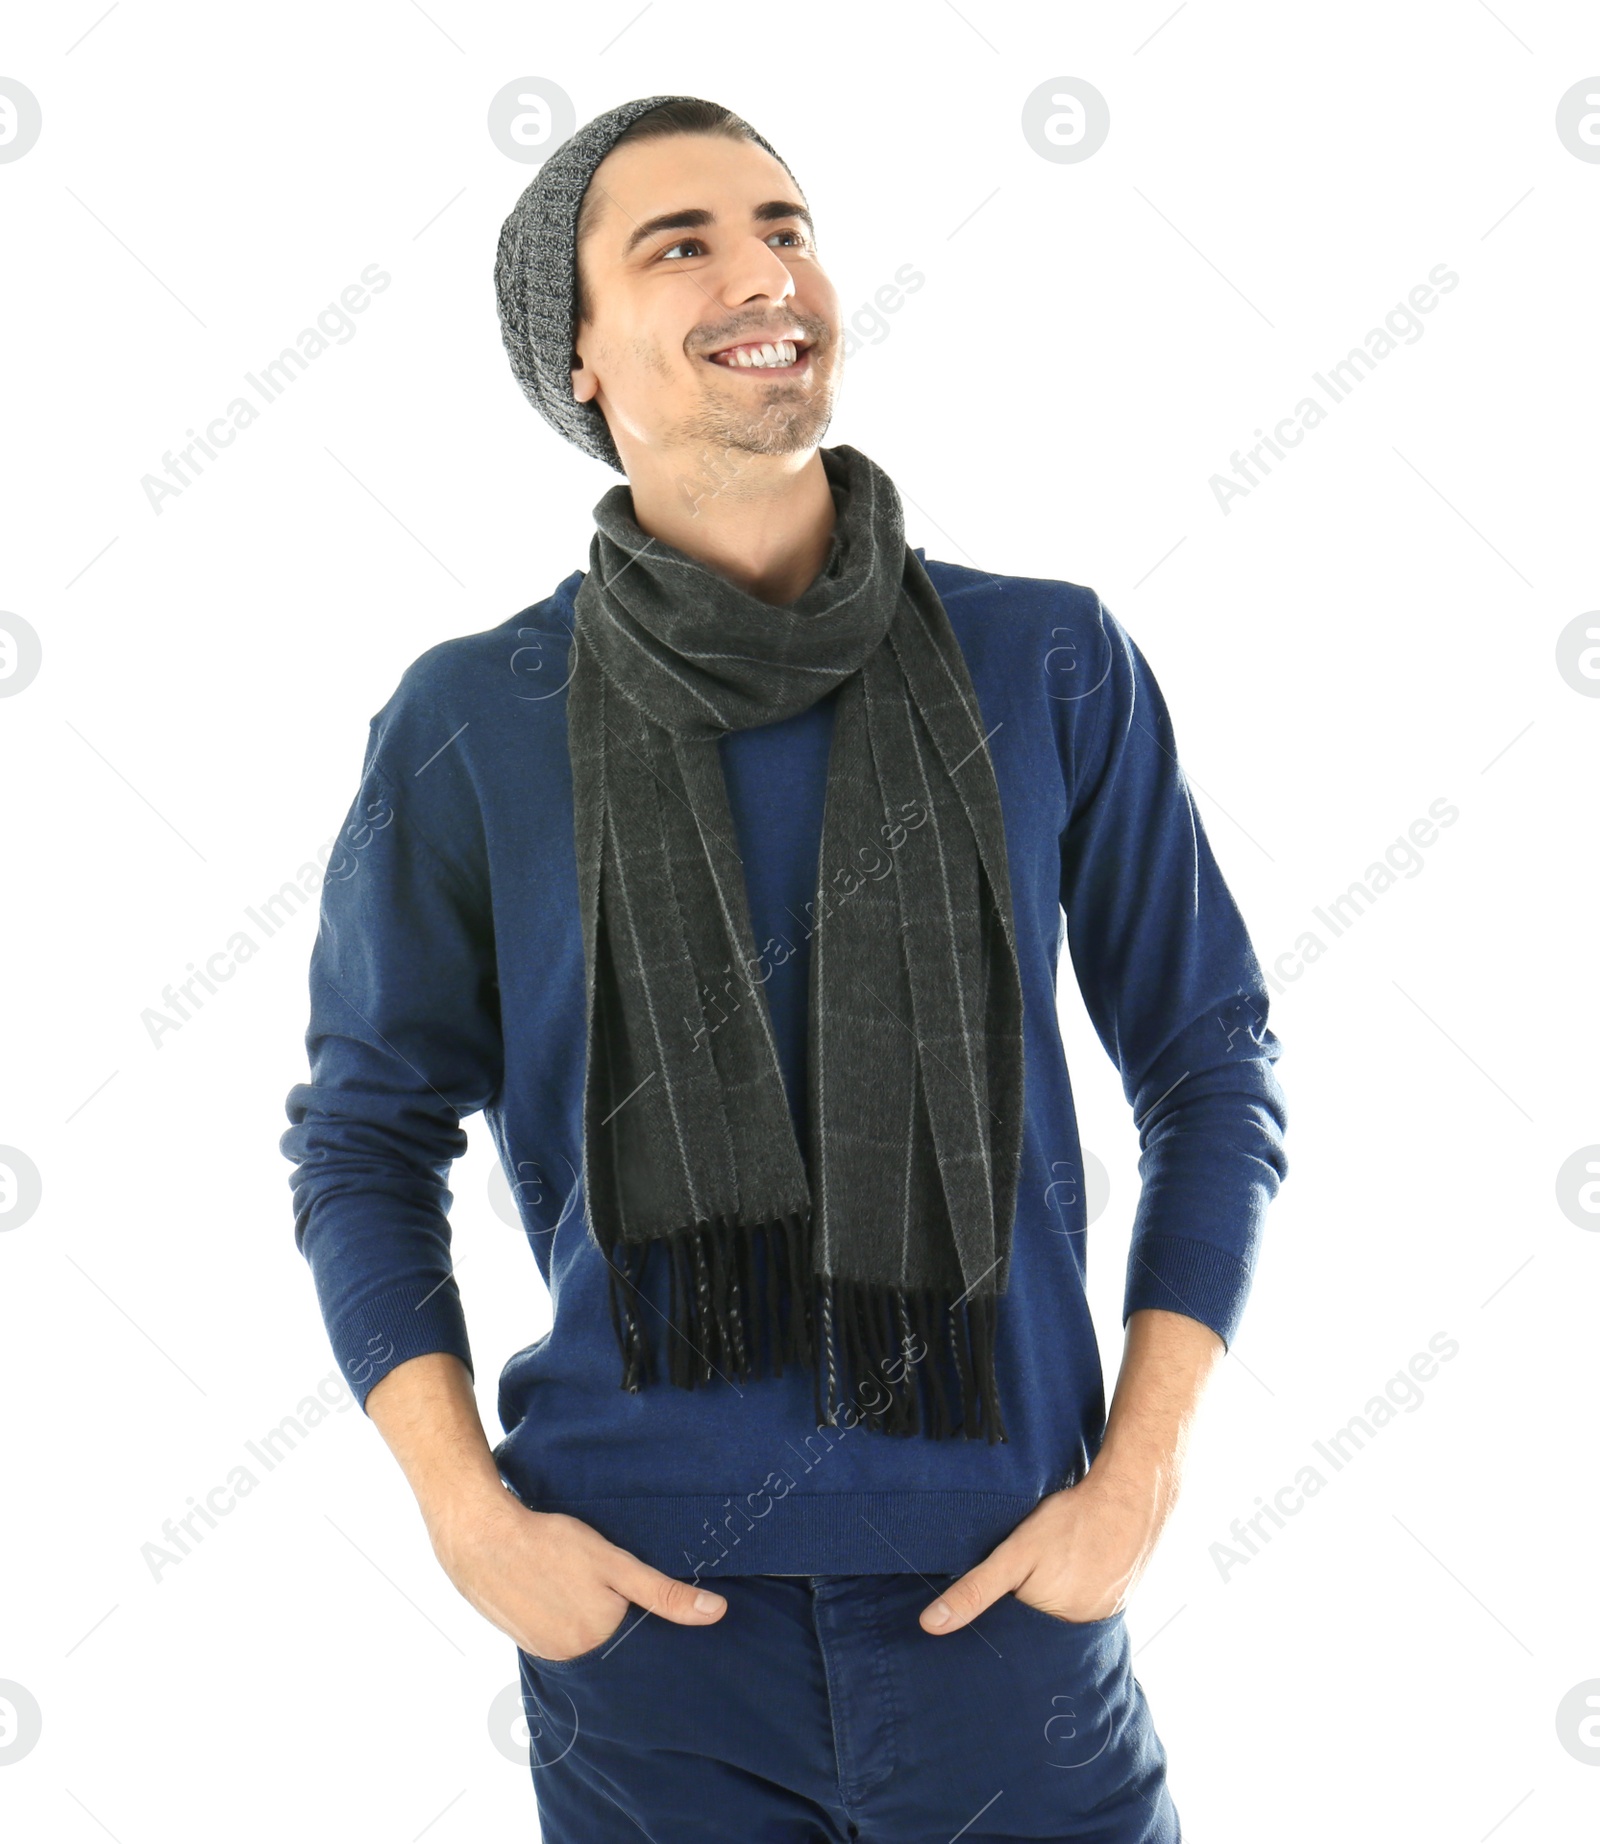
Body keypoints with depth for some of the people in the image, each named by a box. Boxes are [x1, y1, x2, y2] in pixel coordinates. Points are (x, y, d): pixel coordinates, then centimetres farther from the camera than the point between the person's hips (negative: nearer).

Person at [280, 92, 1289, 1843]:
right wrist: (474, 1525, -5)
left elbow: (1207, 1066, 4)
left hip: (1001, 1591, 1)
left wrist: (1136, 1483, -3)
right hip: (643, 1607, 0)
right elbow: (367, 1139, 4)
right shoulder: (466, 726, -4)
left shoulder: (1053, 666, -3)